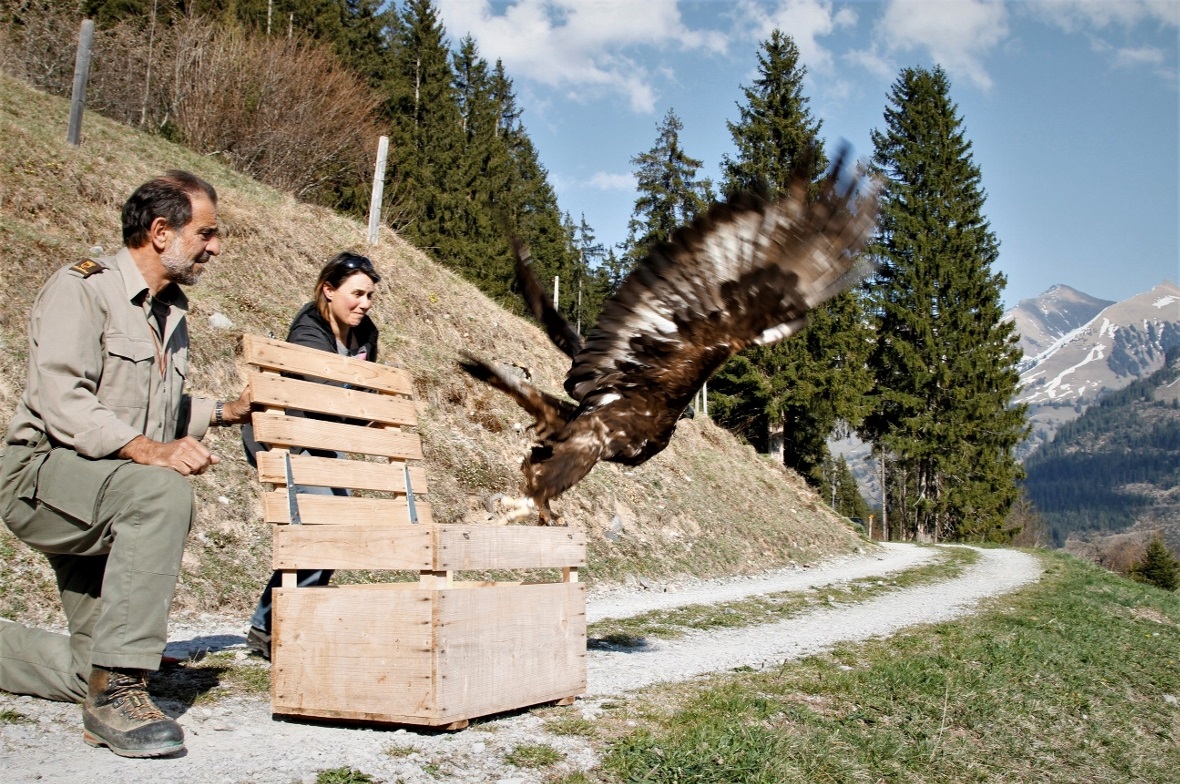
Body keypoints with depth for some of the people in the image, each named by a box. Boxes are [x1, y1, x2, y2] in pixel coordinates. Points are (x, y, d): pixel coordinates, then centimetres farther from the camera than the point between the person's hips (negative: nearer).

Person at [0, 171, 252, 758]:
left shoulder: (170, 313, 15)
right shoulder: (83, 288, -10)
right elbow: (62, 404, -23)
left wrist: (224, 411, 11)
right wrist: (147, 449, -36)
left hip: (110, 499, 8)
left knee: (90, 672, 7)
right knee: (162, 491, -39)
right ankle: (118, 689, -34)